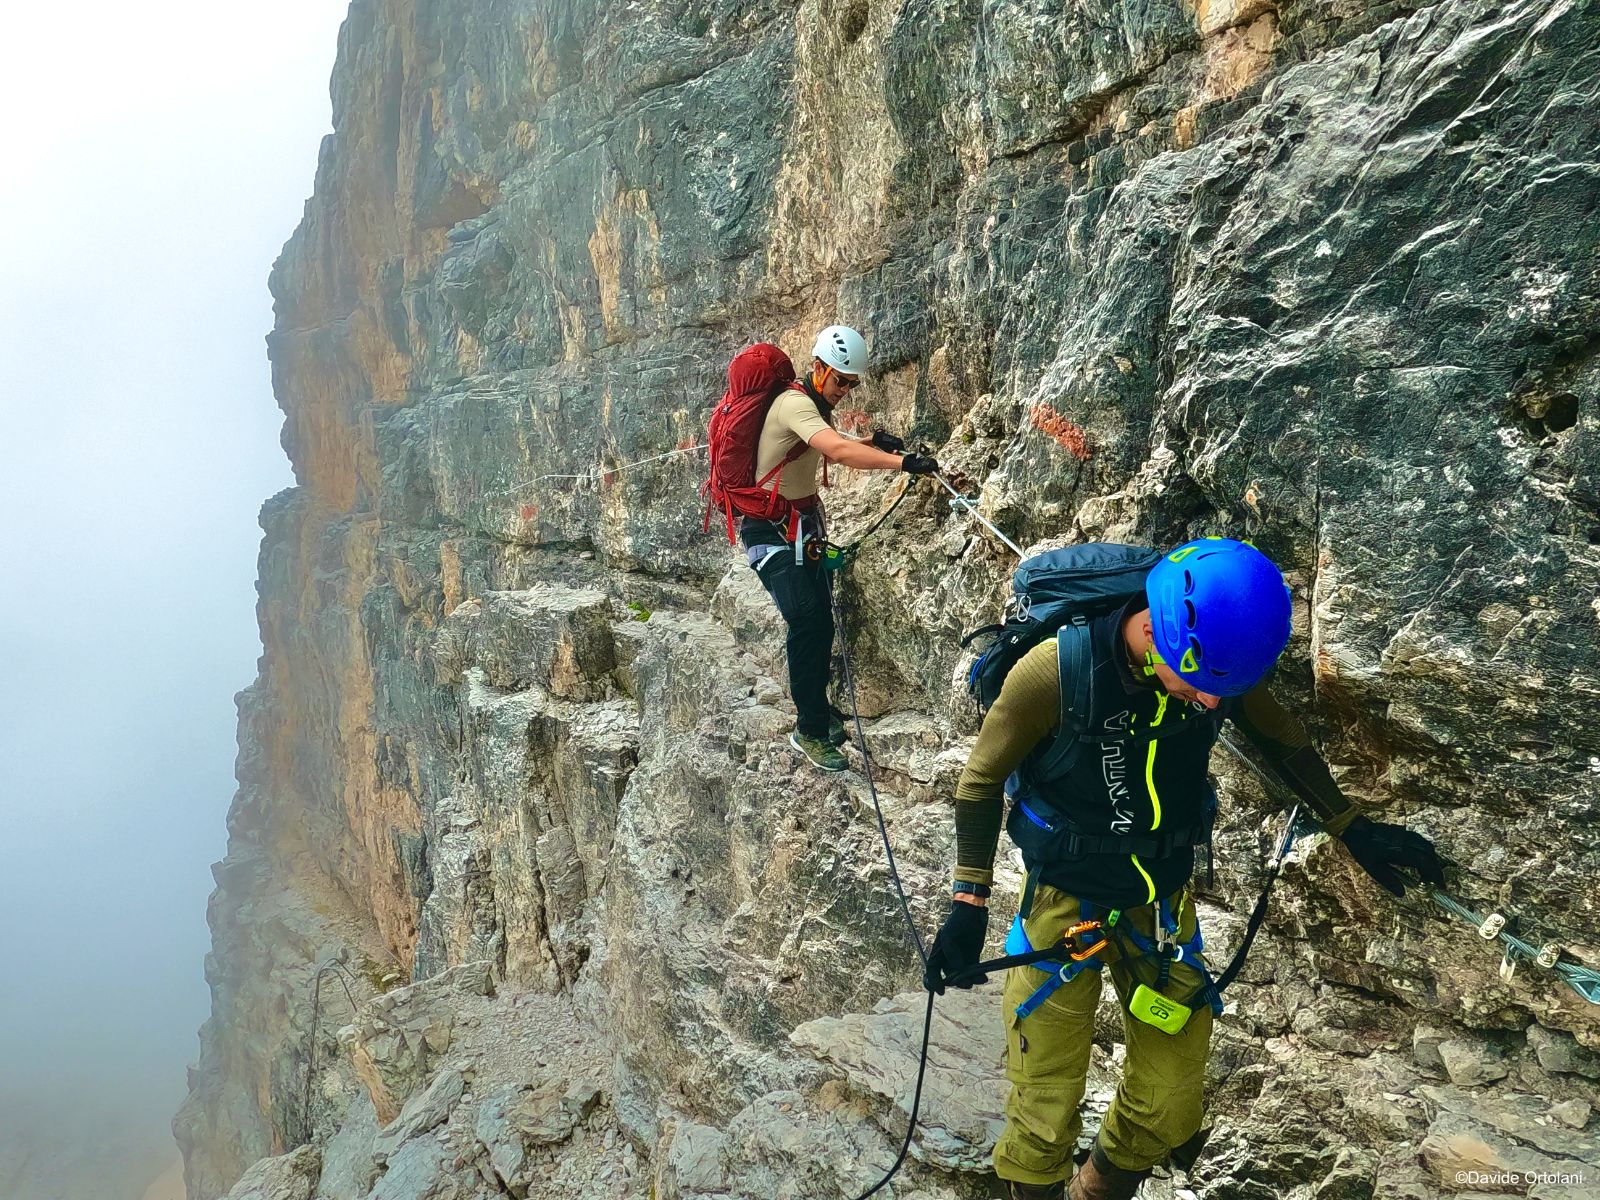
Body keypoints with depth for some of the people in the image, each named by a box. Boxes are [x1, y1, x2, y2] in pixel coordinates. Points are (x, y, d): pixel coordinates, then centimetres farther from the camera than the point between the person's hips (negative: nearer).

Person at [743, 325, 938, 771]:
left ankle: (816, 708, 26)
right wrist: (903, 462, -46)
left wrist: (872, 442, 4)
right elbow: (838, 449, -39)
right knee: (807, 621, -17)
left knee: (821, 619, 10)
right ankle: (809, 731, -8)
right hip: (771, 528, -10)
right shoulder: (795, 404, -22)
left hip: (801, 523, 10)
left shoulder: (815, 404, 10)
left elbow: (831, 452, 23)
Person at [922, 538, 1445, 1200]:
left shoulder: (1218, 655, -17)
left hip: (1164, 903, 4)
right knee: (1045, 1122, 2)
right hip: (1065, 903, -4)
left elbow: (1281, 739, 6)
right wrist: (967, 907, -13)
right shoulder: (1056, 671, -29)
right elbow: (981, 782, -13)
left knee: (1167, 1116, 15)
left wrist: (1353, 828, 7)